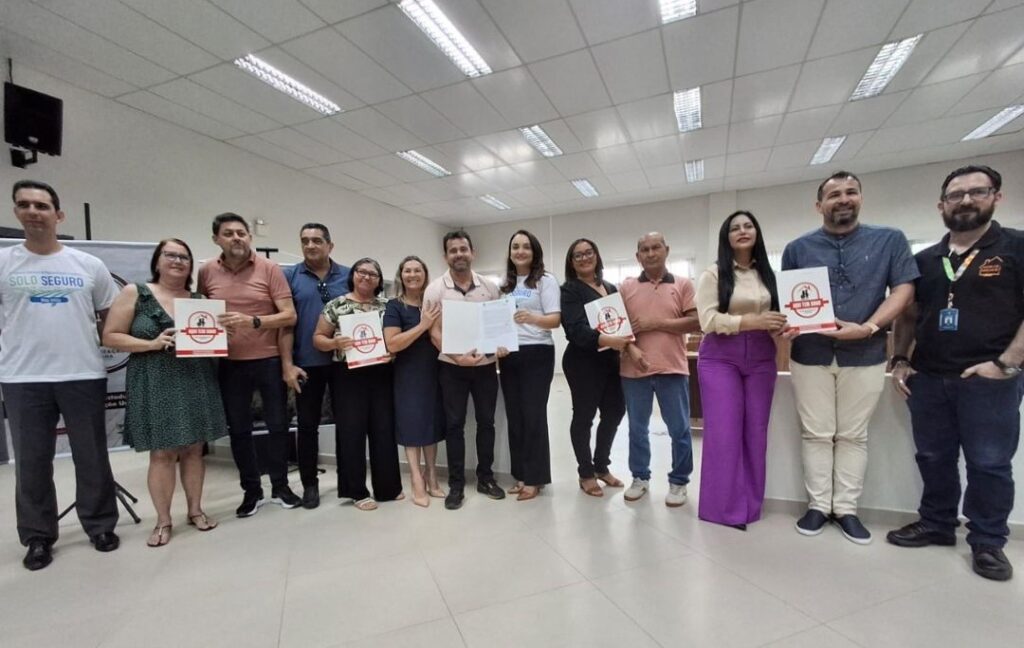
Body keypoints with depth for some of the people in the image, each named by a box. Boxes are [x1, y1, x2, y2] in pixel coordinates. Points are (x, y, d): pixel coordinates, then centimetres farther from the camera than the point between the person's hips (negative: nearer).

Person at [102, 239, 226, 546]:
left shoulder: (199, 299, 10)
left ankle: (195, 510, 24)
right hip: (156, 385, -3)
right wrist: (152, 343, -16)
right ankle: (163, 521, 16)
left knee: (194, 449, 10)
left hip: (197, 382, 3)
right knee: (162, 453, 1)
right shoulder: (134, 293, 0)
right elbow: (110, 337, -3)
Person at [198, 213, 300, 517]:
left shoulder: (269, 269, -7)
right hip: (229, 364, 2)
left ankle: (280, 486, 26)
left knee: (278, 425, 9)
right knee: (239, 430, 11)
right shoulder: (206, 272, 1)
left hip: (269, 361, -2)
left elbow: (289, 316, -11)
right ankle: (251, 491, 27)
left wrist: (252, 321, -24)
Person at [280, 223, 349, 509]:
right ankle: (309, 484, 24)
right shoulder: (290, 276, 2)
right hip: (306, 363, -1)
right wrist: (287, 364, -9)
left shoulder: (348, 276, 5)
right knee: (308, 425, 9)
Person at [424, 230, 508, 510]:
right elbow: (434, 332, -9)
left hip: (486, 365, 3)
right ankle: (456, 484, 17)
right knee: (454, 424, 4)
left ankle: (485, 477, 26)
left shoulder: (489, 287, 3)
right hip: (452, 367, -2)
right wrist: (458, 356, -24)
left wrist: (502, 345, -13)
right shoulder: (435, 289, -5)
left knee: (486, 421, 11)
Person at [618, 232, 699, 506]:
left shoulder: (683, 284, 4)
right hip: (634, 369, 1)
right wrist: (631, 348, -13)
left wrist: (655, 323, -12)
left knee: (679, 429, 6)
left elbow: (694, 322, -4)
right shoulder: (627, 286, 7)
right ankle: (640, 478, 26)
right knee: (637, 428, 11)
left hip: (672, 368, -1)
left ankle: (678, 481, 22)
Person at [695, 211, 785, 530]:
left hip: (761, 359, 4)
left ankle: (750, 505, 21)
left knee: (756, 431, 7)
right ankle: (724, 507, 9)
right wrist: (752, 321, -20)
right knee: (724, 432, -2)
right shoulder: (713, 275, -2)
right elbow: (708, 321, -11)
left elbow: (776, 315, 15)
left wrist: (781, 325, -8)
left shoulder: (768, 274, 10)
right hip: (720, 359, -4)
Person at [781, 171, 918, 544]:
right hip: (810, 355, 0)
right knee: (816, 434, 7)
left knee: (853, 435, 9)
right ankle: (818, 505, 18)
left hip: (865, 355, 0)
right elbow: (785, 298, 6)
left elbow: (903, 289, -2)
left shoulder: (890, 240, 4)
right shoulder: (798, 248, 6)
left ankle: (846, 508, 20)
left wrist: (868, 328, -16)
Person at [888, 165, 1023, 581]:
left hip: (989, 380, -4)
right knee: (933, 458, 12)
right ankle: (936, 524, 27)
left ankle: (988, 542, 20)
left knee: (989, 463, 5)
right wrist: (900, 360, 5)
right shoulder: (925, 260, 12)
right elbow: (908, 315, 16)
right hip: (928, 378, 4)